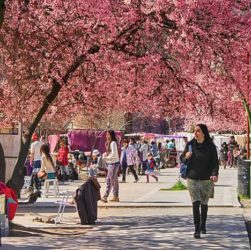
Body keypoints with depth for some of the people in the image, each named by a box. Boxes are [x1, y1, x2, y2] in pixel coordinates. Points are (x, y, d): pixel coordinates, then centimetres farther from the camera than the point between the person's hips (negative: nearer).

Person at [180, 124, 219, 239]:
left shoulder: (210, 146, -5)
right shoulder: (190, 144, -1)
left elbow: (215, 162, -6)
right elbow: (182, 159, 8)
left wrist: (215, 174, -22)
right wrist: (186, 157, -16)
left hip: (206, 179, 0)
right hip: (192, 179, 0)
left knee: (204, 203, 14)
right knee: (195, 203, -10)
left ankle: (203, 225, 33)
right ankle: (197, 229, -9)